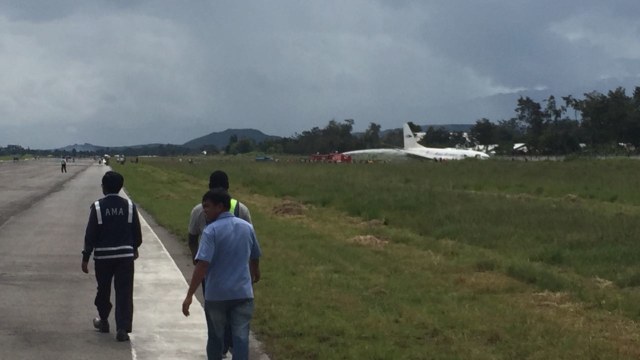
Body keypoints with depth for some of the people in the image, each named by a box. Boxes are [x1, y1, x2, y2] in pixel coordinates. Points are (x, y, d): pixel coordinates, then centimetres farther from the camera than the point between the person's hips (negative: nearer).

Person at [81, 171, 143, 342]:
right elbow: (136, 231, 5)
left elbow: (90, 234, -7)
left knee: (103, 290, 18)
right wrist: (135, 248, 24)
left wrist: (85, 257, -1)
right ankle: (122, 328, -7)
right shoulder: (129, 206, -2)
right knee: (124, 292, 0)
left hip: (103, 256, -1)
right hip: (125, 255, 1)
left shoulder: (98, 207, -8)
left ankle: (103, 321, 35)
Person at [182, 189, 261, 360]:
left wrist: (189, 295, -20)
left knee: (216, 337, 15)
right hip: (243, 292, 3)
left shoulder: (211, 230, -12)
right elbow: (255, 257, 20)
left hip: (216, 294, -3)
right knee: (241, 337, 1)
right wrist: (255, 274, 42)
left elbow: (202, 264, -20)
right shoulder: (247, 227, 6)